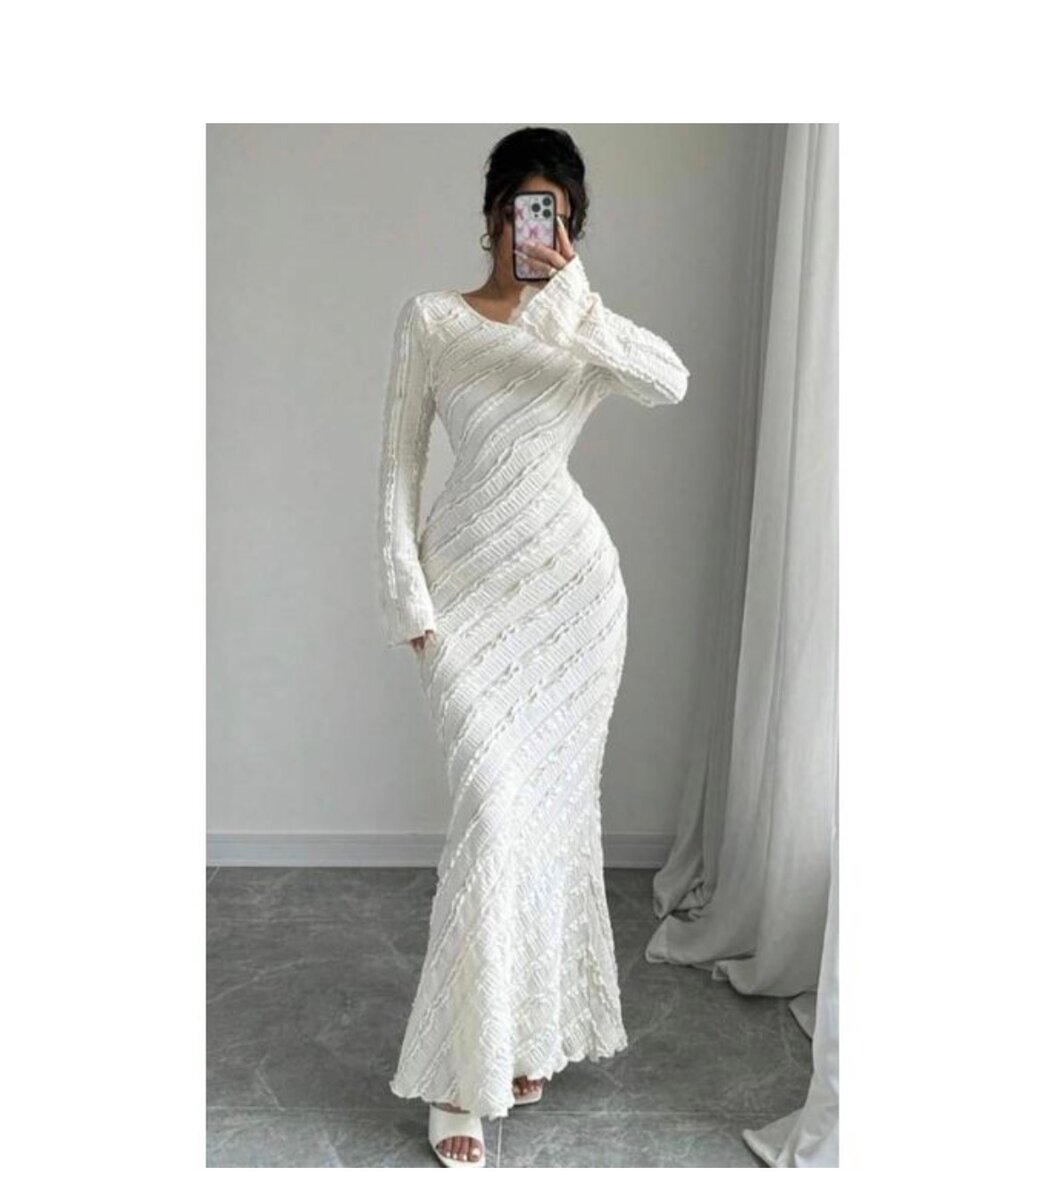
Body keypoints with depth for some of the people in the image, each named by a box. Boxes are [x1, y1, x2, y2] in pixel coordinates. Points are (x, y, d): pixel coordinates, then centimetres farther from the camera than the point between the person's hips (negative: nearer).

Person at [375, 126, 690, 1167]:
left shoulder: (587, 326, 8)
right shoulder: (431, 319, 3)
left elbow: (673, 383, -14)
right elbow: (398, 465, 1)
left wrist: (570, 299, -21)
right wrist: (407, 596, -7)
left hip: (571, 583, 3)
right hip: (468, 589, -2)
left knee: (554, 808, 7)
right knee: (493, 808, -12)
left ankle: (528, 1031, 25)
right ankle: (461, 1078, 1)